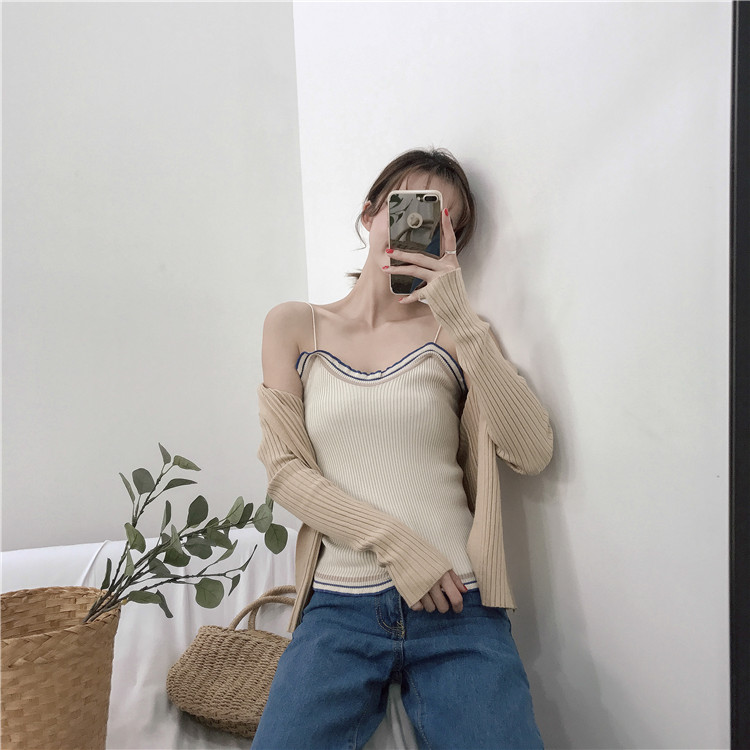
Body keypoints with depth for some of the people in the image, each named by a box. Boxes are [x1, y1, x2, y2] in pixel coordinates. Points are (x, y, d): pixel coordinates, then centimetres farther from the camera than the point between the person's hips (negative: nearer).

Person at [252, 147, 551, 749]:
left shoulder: (453, 330, 7)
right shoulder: (294, 326, 8)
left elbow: (532, 452, -6)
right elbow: (283, 472, 2)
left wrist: (459, 318, -14)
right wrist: (389, 540, -12)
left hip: (458, 607, 0)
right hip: (341, 608, 0)